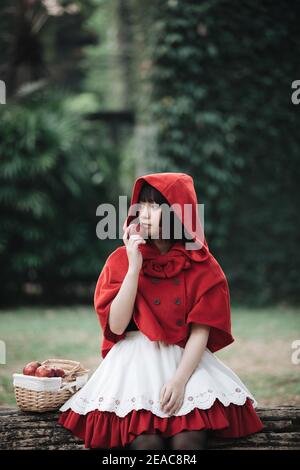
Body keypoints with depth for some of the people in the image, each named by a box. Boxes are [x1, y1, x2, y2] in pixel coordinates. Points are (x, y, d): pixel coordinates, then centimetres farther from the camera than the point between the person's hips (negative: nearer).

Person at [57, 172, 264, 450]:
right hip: (135, 358, 0)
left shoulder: (203, 267, 1)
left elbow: (200, 331, -4)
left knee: (188, 439, -26)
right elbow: (116, 326, -8)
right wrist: (134, 267, -14)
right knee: (146, 439, -26)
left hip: (186, 359, 0)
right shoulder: (121, 259, 2)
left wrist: (180, 379, -20)